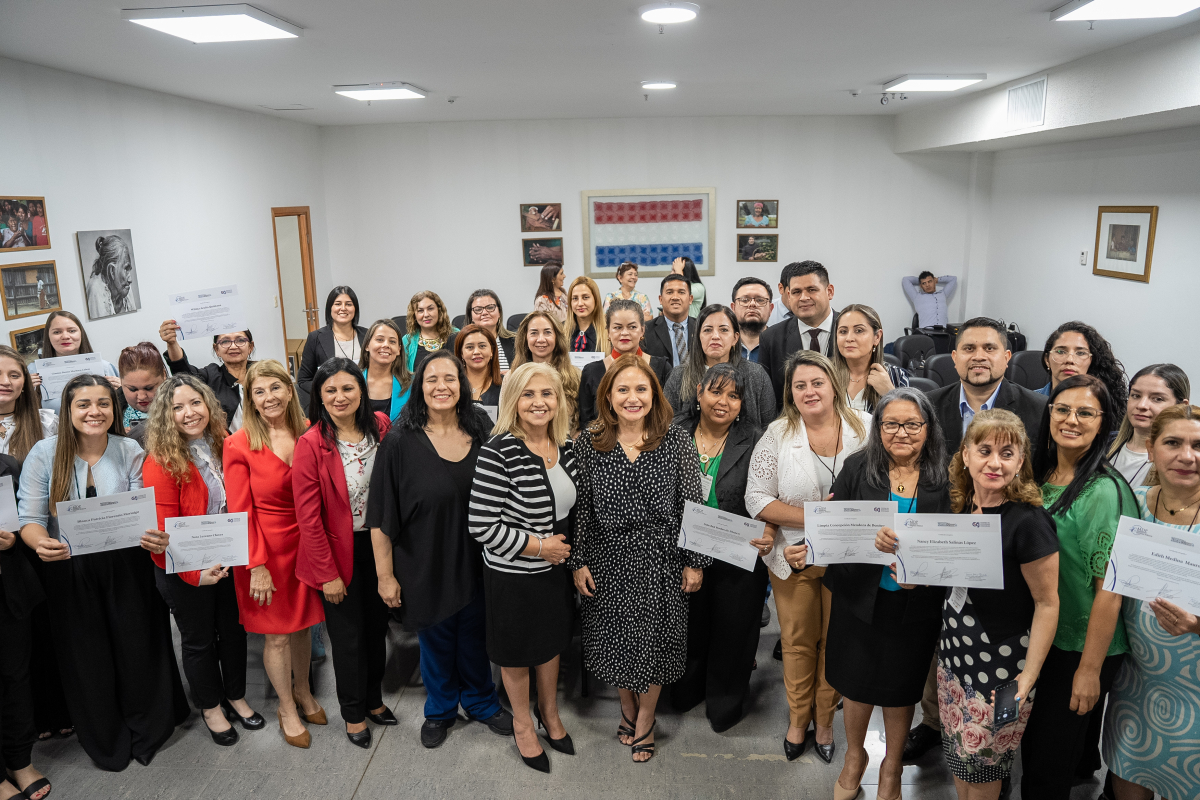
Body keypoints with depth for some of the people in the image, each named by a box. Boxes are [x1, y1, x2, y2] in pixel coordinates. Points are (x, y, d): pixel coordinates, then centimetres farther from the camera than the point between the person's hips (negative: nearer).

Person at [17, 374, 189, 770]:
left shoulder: (131, 452, -5)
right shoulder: (44, 453, -6)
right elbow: (29, 518, -9)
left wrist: (156, 537, -31)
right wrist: (41, 543, -32)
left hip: (127, 569, 0)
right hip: (70, 573, 0)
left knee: (138, 649, 9)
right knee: (87, 658, 12)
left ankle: (147, 732, 35)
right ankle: (106, 742, 36)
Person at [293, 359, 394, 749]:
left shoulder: (381, 427, -5)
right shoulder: (311, 444, -16)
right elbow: (308, 516, -13)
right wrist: (328, 573, -12)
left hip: (377, 545, 4)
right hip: (338, 552, -4)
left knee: (377, 626, 18)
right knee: (348, 636, 11)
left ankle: (374, 699, 42)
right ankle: (354, 713, 34)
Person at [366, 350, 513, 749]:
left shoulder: (482, 430, -5)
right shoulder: (400, 442, -14)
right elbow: (381, 517, -11)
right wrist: (385, 575, -10)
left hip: (477, 562, 2)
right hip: (427, 564, -2)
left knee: (475, 637, 19)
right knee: (436, 640, 16)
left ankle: (481, 701, 44)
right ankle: (440, 709, 42)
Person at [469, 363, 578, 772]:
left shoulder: (564, 446, -4)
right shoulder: (499, 451, -25)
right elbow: (481, 526, -24)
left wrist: (565, 547, 2)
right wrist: (539, 546, -19)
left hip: (555, 569, 6)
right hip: (512, 574, -6)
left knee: (552, 643, 24)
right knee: (517, 653, 17)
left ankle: (550, 714, 49)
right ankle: (522, 724, 42)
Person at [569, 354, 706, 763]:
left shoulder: (677, 440, -8)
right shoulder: (589, 443, -5)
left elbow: (692, 504, -5)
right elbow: (580, 506, -1)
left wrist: (695, 561, -5)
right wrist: (578, 561, -2)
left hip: (662, 559, -1)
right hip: (608, 560, 1)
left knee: (655, 637, 11)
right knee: (615, 637, 15)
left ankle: (646, 717, 34)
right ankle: (627, 706, 42)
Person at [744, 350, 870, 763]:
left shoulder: (864, 427, -5)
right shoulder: (778, 434, -7)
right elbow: (756, 498, -10)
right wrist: (812, 517, -19)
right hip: (793, 556, 0)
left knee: (835, 640, 14)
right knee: (798, 640, 15)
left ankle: (825, 721, 35)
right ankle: (797, 720, 35)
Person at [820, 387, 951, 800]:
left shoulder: (945, 479, -7)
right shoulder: (857, 468, -5)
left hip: (915, 605, 0)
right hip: (859, 596, 1)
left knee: (901, 688, 17)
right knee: (856, 681, 16)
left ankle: (892, 765, 42)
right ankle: (854, 756, 42)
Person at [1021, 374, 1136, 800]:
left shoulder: (1105, 491, -20)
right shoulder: (1039, 477, 1)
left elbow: (1109, 589, -19)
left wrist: (1090, 670, -16)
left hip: (1081, 647, -6)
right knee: (1033, 745, 20)